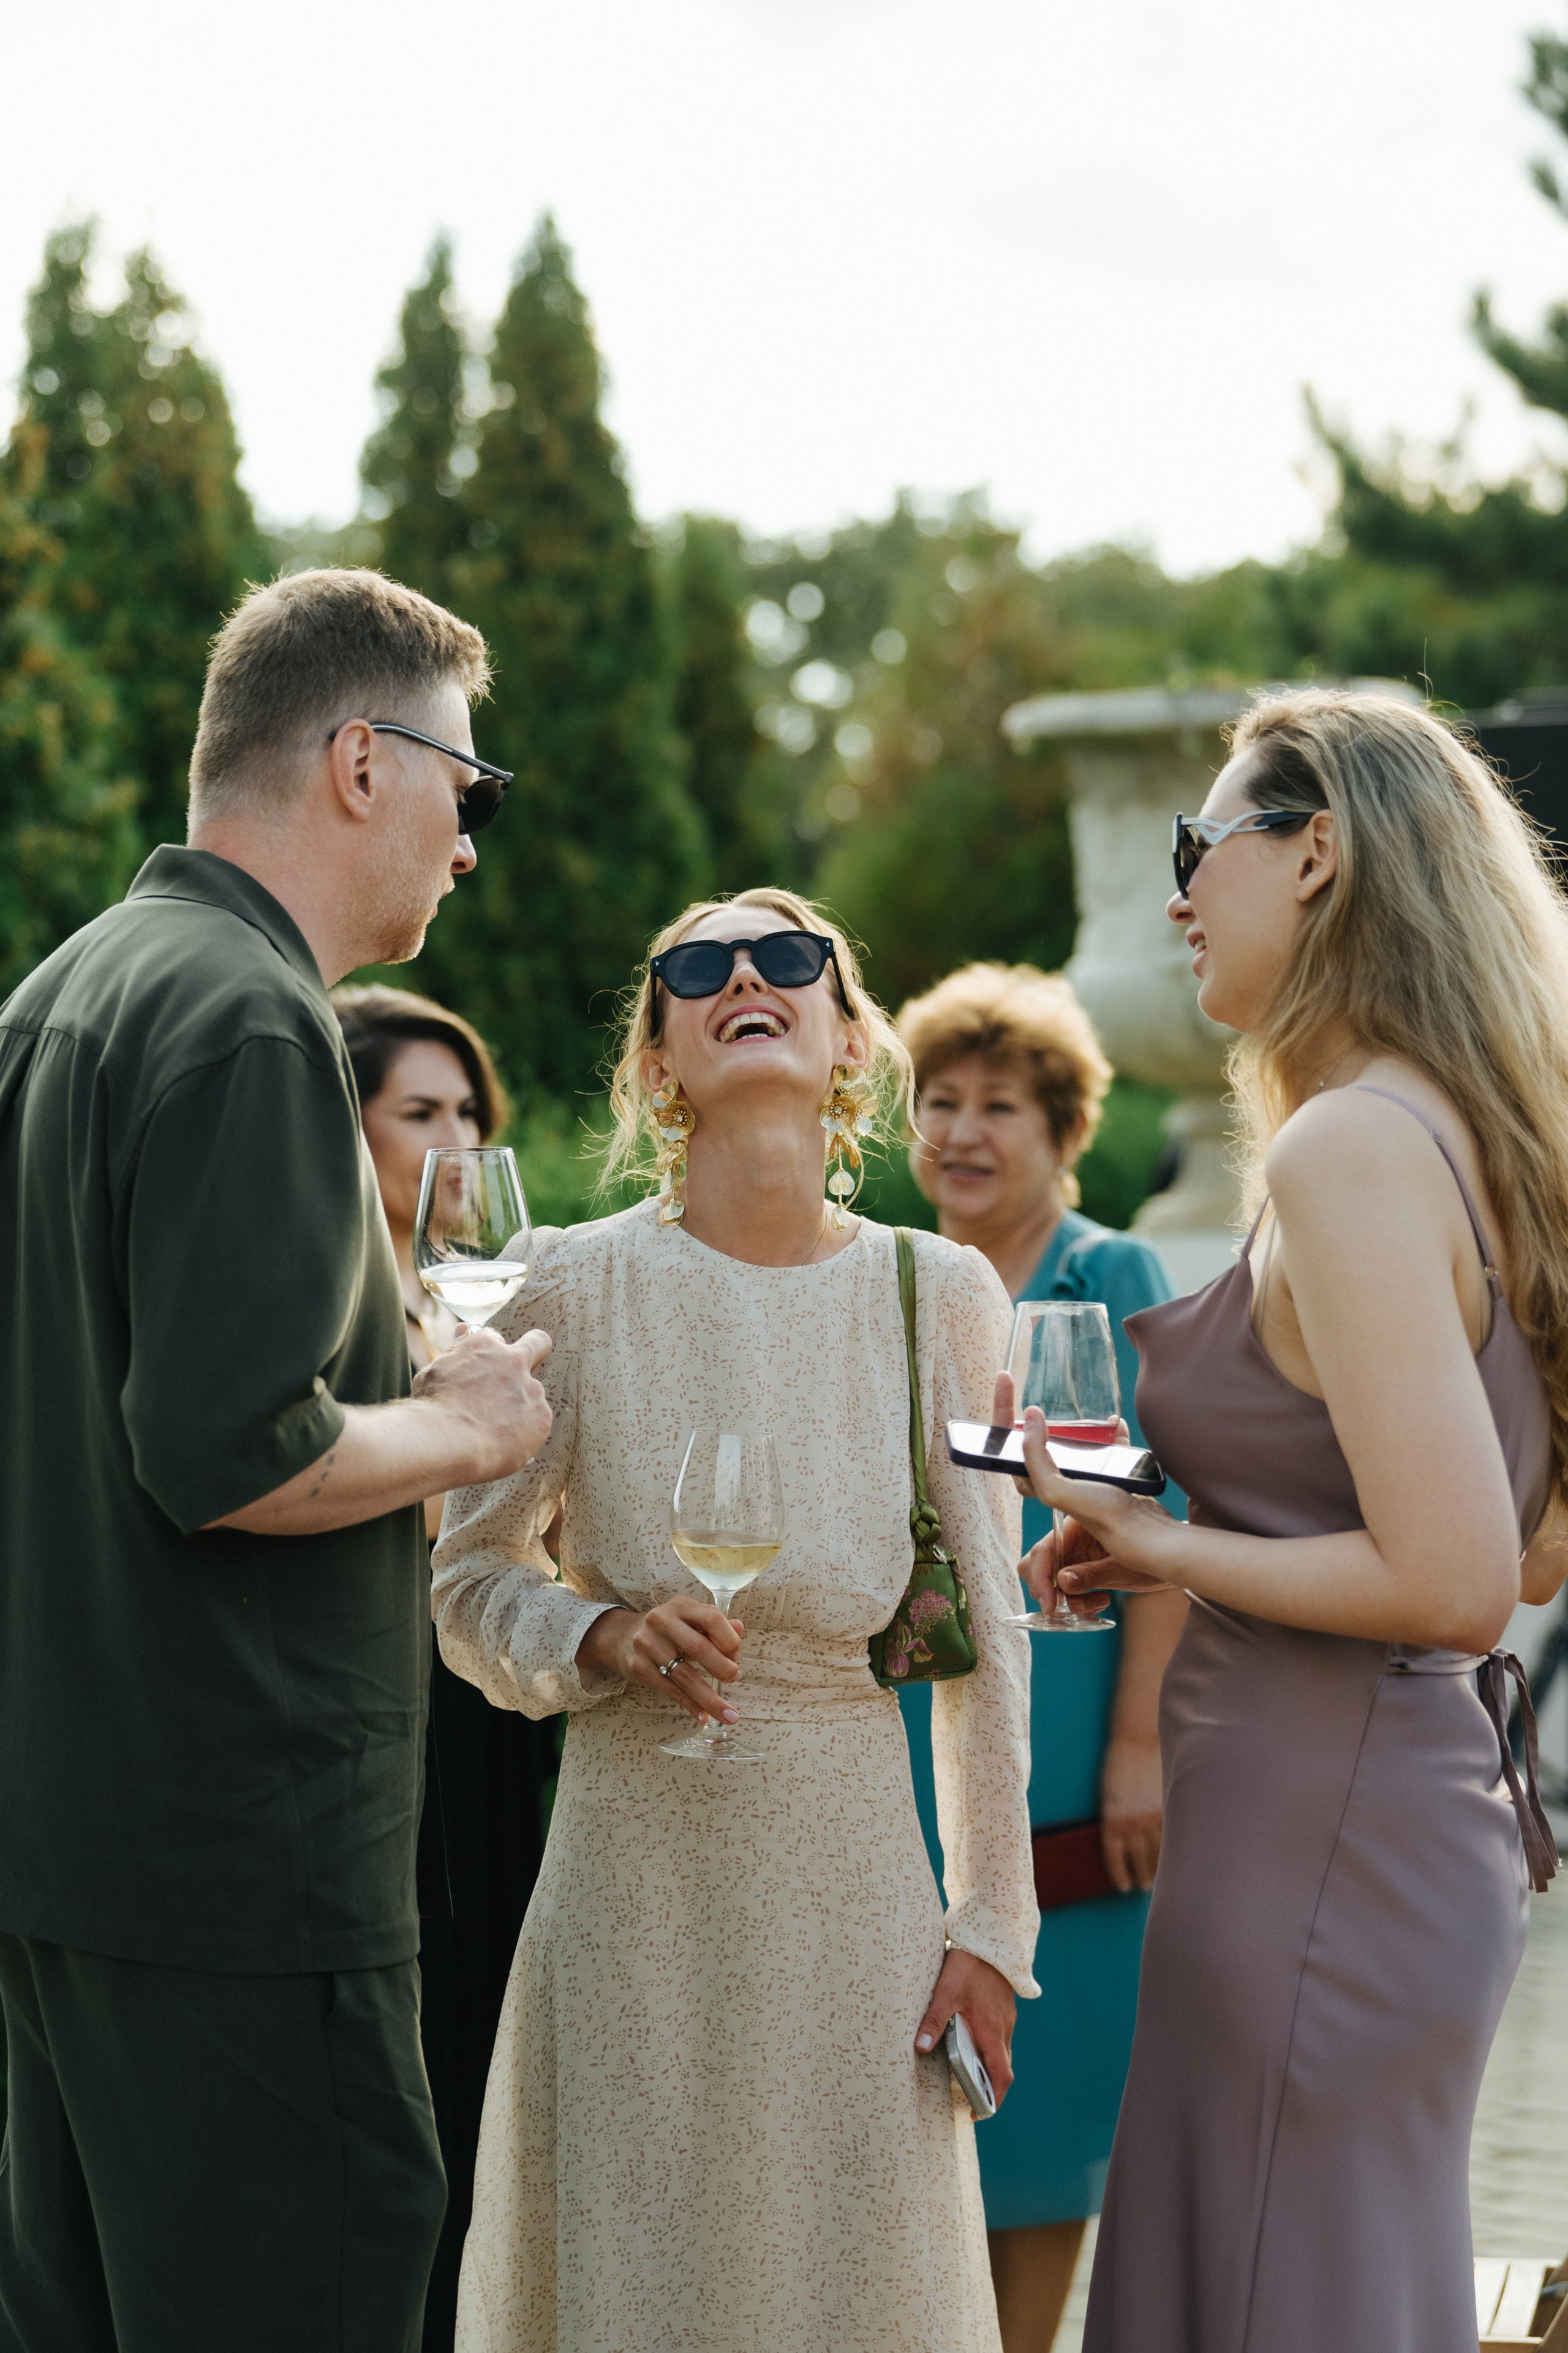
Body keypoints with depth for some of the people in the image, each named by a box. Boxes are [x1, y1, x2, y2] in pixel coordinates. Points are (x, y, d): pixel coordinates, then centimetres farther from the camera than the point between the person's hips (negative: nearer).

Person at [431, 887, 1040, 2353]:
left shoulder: (944, 1296, 0)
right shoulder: (577, 1285, -6)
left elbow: (985, 1638, 5)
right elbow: (468, 1582, 3)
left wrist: (991, 1917, 5)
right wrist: (604, 1640, -17)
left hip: (857, 1884, 2)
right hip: (632, 1875, -1)